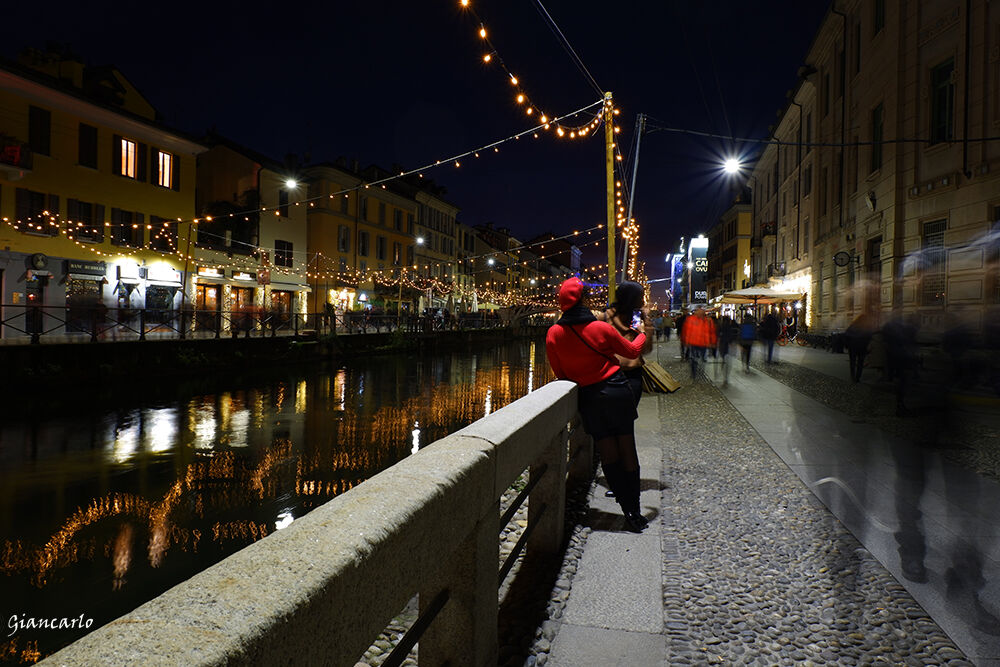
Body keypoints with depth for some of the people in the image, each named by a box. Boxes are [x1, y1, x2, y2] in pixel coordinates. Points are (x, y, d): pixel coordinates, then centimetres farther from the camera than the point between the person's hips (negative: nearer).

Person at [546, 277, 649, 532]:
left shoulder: (553, 334, -6)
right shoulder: (601, 328, -9)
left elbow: (559, 373, 4)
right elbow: (632, 351, 7)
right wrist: (641, 333, 26)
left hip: (589, 397, 1)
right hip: (618, 390, -1)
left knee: (608, 455, 8)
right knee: (628, 451, 9)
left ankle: (629, 511, 7)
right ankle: (635, 510, 14)